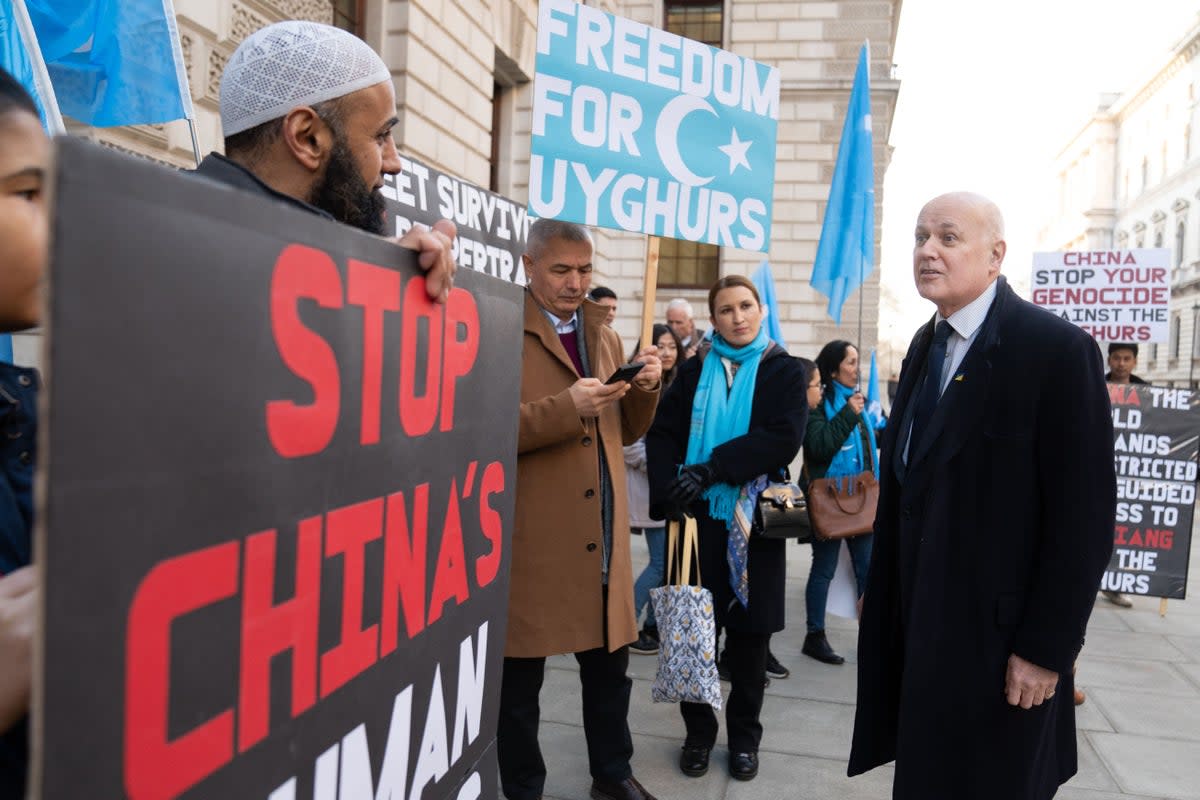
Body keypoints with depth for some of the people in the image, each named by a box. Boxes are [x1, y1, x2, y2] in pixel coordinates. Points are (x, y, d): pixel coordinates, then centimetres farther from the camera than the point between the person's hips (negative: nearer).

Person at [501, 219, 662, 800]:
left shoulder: (605, 337, 14)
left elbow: (628, 431, 16)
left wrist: (646, 388, -4)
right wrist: (566, 407, -25)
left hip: (602, 535, 6)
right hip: (531, 538, -6)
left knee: (610, 663, 18)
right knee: (521, 677, 8)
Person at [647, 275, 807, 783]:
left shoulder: (783, 371, 4)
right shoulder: (694, 373, 11)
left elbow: (783, 438, -12)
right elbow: (662, 434, 2)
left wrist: (710, 468, -20)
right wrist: (670, 491, -16)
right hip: (697, 517, 1)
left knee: (748, 632, 7)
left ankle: (744, 735, 26)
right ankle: (698, 731, 23)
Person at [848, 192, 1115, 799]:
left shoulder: (1058, 349, -15)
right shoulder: (926, 345, 9)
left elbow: (1085, 513, -17)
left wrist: (1047, 647, -16)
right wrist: (880, 589, 14)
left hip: (997, 633, -6)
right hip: (919, 623, 7)